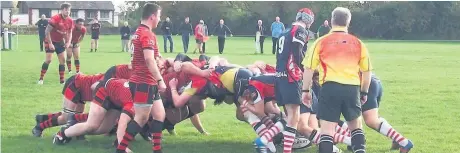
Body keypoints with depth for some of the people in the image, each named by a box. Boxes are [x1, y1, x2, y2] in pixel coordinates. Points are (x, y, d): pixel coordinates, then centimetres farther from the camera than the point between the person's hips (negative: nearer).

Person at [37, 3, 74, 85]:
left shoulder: (70, 21, -5)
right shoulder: (55, 18, -24)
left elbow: (70, 32, 10)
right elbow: (47, 31, -22)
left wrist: (68, 42, -6)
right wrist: (50, 43, -23)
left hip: (60, 42, 6)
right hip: (51, 41, -6)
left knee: (62, 60, 2)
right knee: (48, 60, -12)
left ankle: (62, 80, 9)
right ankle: (41, 79, 0)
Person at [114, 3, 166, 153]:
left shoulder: (139, 32, 16)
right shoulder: (147, 34, -17)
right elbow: (149, 60, -27)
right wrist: (160, 80, -26)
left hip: (147, 83, 10)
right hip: (144, 83, -10)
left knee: (159, 115, 10)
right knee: (141, 119, -5)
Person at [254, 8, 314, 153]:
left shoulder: (286, 33, 21)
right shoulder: (300, 31, -5)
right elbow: (297, 54, -15)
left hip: (280, 75, 9)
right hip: (291, 77, -9)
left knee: (290, 116, 12)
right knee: (294, 117, -7)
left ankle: (263, 140, 4)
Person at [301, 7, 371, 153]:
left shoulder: (321, 42, 5)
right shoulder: (358, 43, 11)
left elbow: (308, 68, 3)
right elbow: (367, 71, 15)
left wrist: (305, 90, 11)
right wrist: (364, 92, 25)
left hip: (330, 87, -2)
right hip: (352, 88, 2)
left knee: (327, 129, 0)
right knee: (356, 126, 20)